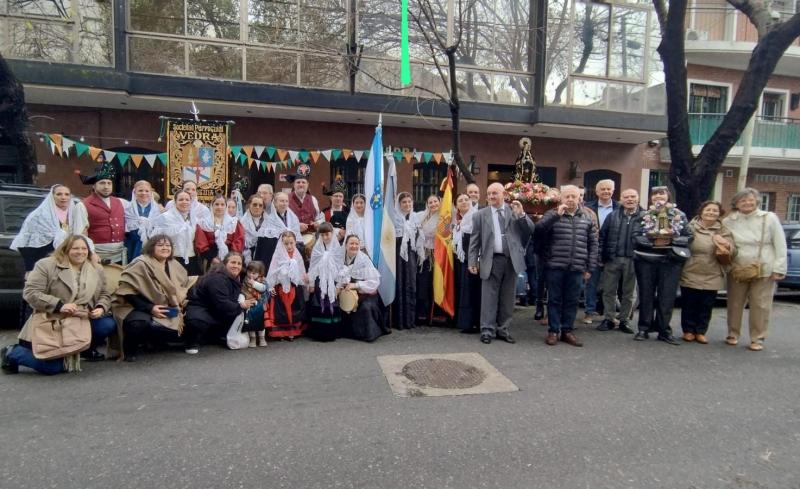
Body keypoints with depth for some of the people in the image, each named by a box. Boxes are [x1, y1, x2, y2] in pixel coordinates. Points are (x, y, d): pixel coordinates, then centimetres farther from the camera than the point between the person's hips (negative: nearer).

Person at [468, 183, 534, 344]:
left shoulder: (515, 211, 8)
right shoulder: (480, 215, 3)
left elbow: (530, 231, 3)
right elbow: (474, 240, 2)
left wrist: (521, 215, -12)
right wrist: (473, 262, -4)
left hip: (511, 260, 2)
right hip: (491, 261, -2)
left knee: (507, 298, 10)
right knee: (489, 297, 1)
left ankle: (503, 329, 21)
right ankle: (487, 330, 9)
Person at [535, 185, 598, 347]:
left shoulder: (587, 218, 9)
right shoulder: (552, 215, 3)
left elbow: (593, 244, 10)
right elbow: (538, 229, -14)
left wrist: (590, 268, 5)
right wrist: (557, 214, -20)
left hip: (577, 268, 2)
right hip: (555, 266, -2)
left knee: (572, 301, 9)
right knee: (554, 300, 5)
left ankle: (567, 331, 21)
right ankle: (553, 331, 15)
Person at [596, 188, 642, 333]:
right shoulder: (612, 216, 6)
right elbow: (602, 236, 4)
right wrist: (601, 256, -2)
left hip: (632, 260, -1)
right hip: (612, 259, 1)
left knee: (629, 292, 9)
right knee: (609, 291, 5)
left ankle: (623, 320, 21)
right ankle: (609, 319, 16)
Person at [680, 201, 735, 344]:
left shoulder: (724, 232, 7)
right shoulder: (691, 227, 2)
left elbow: (732, 254, 2)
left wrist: (727, 246, -18)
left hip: (712, 277, 2)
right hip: (690, 275, -2)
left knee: (706, 306, 7)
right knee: (689, 305, 5)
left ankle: (701, 332, 20)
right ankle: (688, 330, 18)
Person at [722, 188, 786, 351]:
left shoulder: (769, 218, 0)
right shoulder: (728, 221, 3)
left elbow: (780, 245, 0)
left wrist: (778, 268, -5)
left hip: (764, 270, -1)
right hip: (737, 270, 1)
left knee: (761, 305, 2)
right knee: (735, 304, 8)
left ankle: (757, 339, 13)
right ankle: (733, 334, 22)